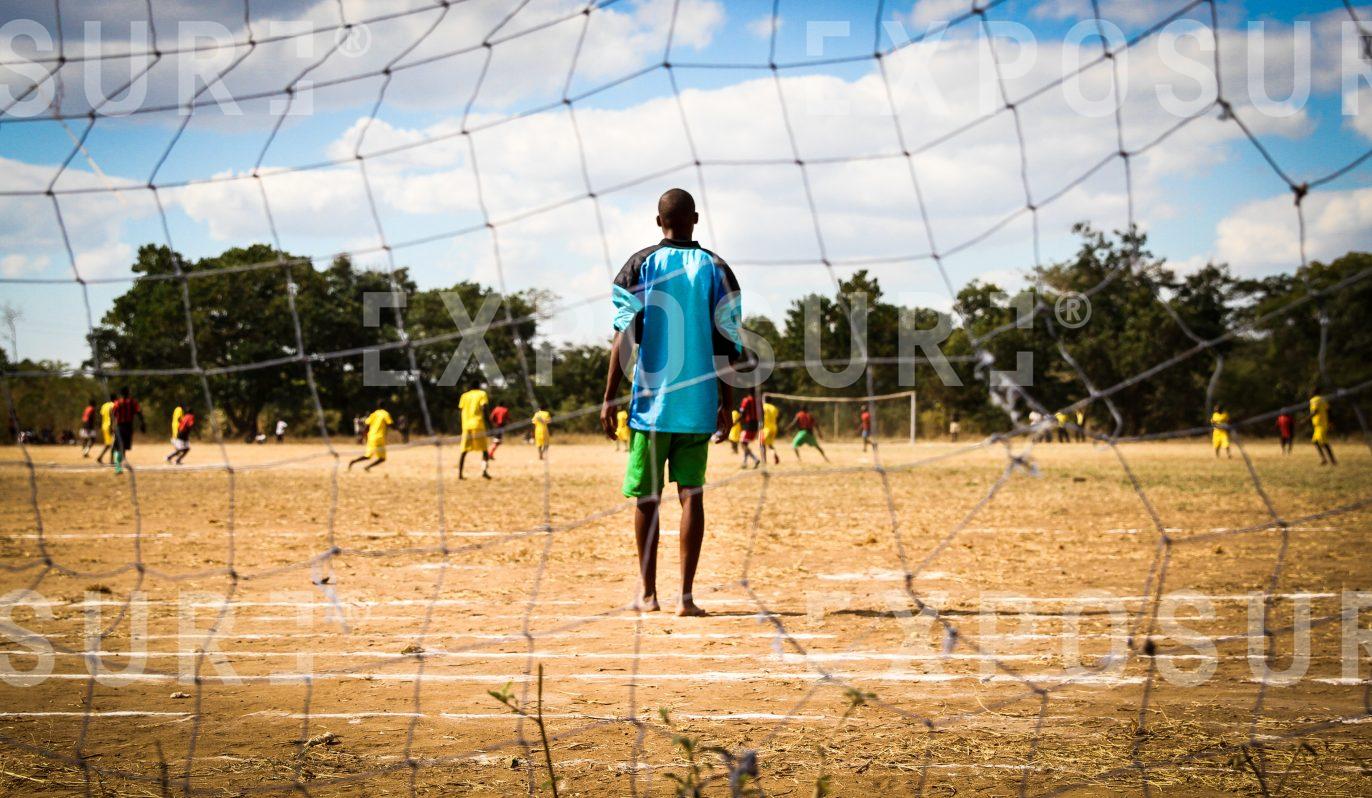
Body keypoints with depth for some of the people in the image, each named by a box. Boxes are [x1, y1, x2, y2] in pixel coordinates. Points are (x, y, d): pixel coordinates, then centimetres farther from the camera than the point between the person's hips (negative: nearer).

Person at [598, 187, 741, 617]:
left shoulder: (639, 265, 1)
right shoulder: (716, 268, 6)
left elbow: (624, 336, -4)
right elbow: (727, 342, 3)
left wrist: (609, 398, -1)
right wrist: (726, 404, 9)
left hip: (651, 400, -1)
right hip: (698, 401, 1)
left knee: (646, 496, 8)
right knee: (691, 494, 2)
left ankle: (647, 592, 12)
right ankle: (686, 595, -4)